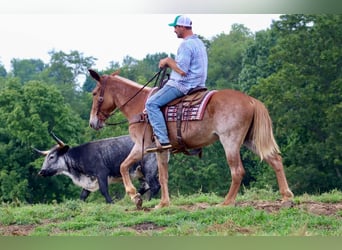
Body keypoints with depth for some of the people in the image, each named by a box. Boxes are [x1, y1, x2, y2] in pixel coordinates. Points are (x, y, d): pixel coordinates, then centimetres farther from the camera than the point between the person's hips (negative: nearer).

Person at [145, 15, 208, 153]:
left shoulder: (186, 45, -18)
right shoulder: (199, 43, 16)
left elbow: (182, 70, -23)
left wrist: (169, 61, -9)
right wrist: (172, 62, 14)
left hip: (183, 85, -11)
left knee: (151, 103, -13)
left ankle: (163, 140, -23)